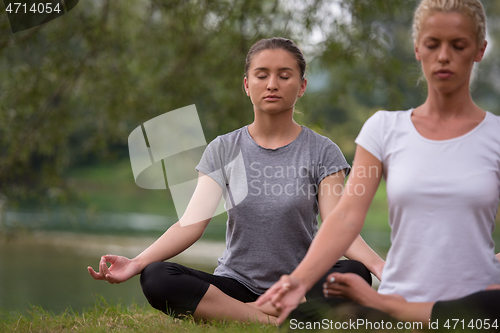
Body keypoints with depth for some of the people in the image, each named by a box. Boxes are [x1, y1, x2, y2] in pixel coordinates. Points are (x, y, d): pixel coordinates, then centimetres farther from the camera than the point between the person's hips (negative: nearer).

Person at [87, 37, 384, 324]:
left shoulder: (321, 152, 1)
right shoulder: (223, 150, 6)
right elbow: (192, 222, -5)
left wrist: (381, 267, -32)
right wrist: (137, 263, -22)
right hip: (236, 282, 2)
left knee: (355, 273, -34)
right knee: (156, 278, -26)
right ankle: (272, 320, -28)